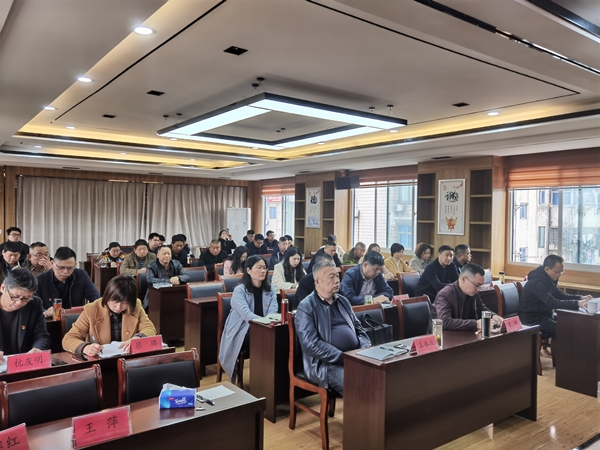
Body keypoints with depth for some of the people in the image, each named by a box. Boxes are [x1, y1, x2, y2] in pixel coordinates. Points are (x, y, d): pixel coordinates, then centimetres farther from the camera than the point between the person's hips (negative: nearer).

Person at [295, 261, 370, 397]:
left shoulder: (343, 301, 15)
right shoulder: (306, 307, -6)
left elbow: (358, 329, 19)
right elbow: (311, 345, -15)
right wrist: (344, 357, -19)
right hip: (327, 363, -6)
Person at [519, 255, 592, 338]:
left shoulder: (548, 279, 7)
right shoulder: (538, 282, -25)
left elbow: (560, 296, 13)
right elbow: (552, 303, -33)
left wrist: (580, 298, -2)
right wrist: (577, 303, -35)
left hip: (543, 315, 10)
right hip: (532, 319, -10)